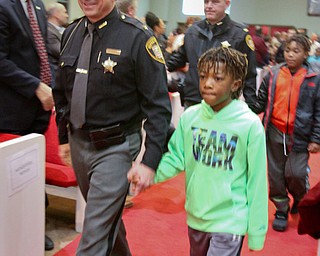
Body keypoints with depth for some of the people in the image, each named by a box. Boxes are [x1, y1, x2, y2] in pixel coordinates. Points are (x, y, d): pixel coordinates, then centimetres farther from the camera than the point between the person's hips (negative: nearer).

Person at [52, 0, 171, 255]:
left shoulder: (137, 37, -15)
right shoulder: (72, 33, 4)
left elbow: (158, 105, -15)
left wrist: (150, 161, -20)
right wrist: (64, 137, 18)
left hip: (115, 147, -6)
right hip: (78, 142, 6)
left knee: (96, 232, -3)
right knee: (107, 216, 24)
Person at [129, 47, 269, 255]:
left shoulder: (249, 125, -17)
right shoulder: (190, 116, -6)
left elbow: (256, 182, -11)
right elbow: (176, 158, 2)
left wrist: (256, 232, -6)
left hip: (229, 222, -5)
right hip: (195, 217, 5)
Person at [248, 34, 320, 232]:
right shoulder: (273, 75, 2)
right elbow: (261, 102, 8)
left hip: (299, 136, -2)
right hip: (275, 133, 3)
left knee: (295, 173, -5)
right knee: (276, 174, 10)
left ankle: (302, 201, 29)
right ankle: (281, 210, 29)